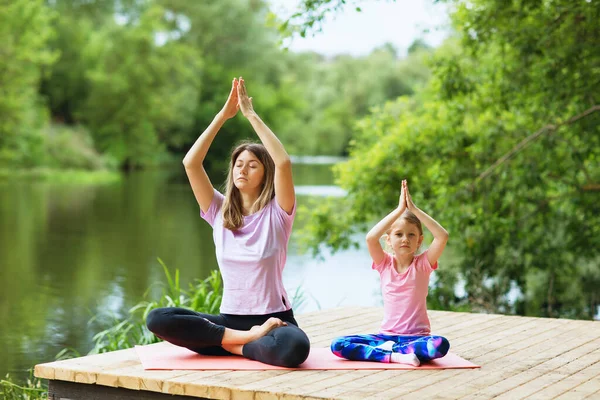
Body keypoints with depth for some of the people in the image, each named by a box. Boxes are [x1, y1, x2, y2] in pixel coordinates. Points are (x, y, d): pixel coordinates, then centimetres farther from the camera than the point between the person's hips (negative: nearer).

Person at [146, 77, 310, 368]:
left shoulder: (277, 212, -2)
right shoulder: (219, 212, 7)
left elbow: (284, 162, -20)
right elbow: (191, 162, -3)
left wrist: (251, 114, -14)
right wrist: (223, 115, -5)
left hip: (273, 318, -3)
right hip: (230, 317, 4)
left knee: (294, 348, -39)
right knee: (157, 319, -21)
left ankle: (234, 344, -12)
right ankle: (248, 338, -19)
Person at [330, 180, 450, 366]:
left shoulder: (422, 263, -1)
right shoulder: (385, 263, 2)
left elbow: (442, 236, -19)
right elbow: (370, 238, -19)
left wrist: (414, 209, -19)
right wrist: (399, 209, -20)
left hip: (416, 336, -2)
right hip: (386, 335, 2)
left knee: (440, 345, -36)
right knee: (338, 345, -20)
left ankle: (389, 348, -20)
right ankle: (395, 356, -28)